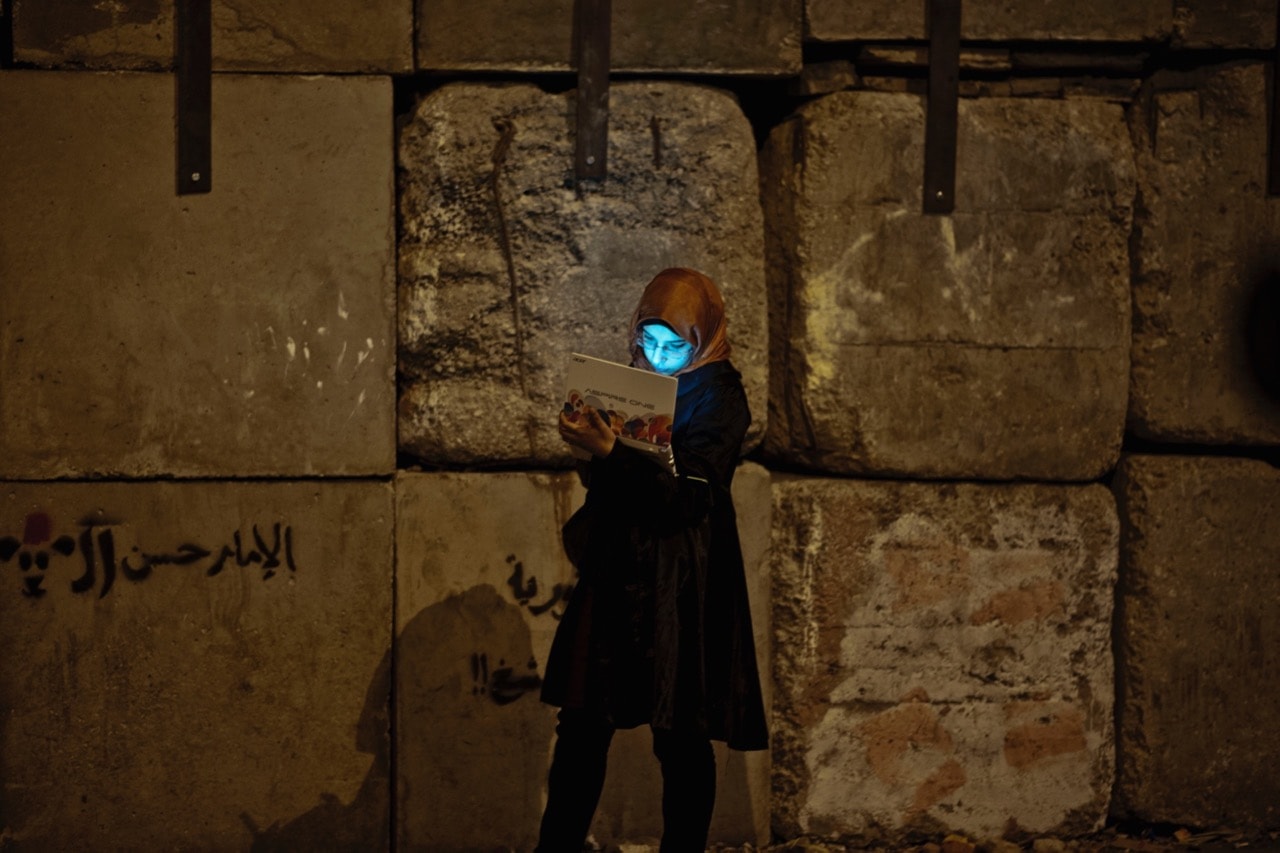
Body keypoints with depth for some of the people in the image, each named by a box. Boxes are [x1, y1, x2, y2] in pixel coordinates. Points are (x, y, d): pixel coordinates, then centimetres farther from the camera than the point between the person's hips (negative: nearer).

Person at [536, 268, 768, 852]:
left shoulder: (719, 398, -4)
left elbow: (686, 497, -16)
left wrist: (610, 454, -27)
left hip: (679, 585, -6)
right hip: (615, 574, 6)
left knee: (680, 737, -3)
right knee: (582, 722, 1)